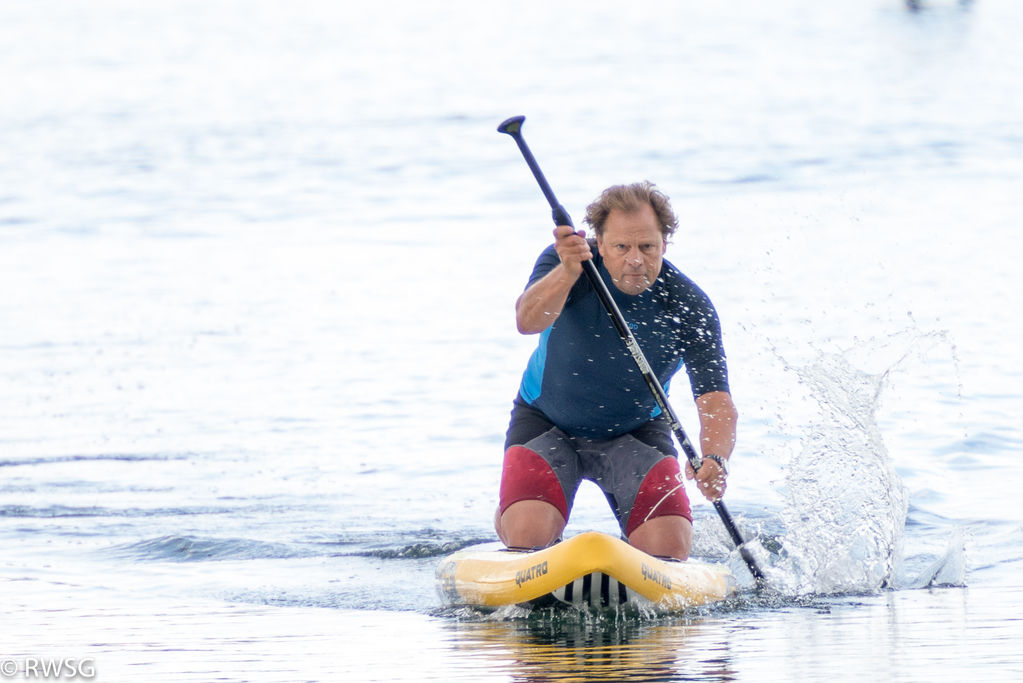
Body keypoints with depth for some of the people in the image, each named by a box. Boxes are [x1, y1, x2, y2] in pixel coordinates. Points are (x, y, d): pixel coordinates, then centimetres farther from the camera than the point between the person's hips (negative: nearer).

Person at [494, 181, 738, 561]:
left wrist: (713, 458, -52)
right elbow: (528, 322, -43)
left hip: (636, 432, 1)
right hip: (547, 425, -1)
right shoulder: (568, 263, -23)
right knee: (528, 535, -22)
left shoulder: (688, 307, -22)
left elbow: (716, 401, -30)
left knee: (670, 546, -17)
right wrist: (567, 272, -63)